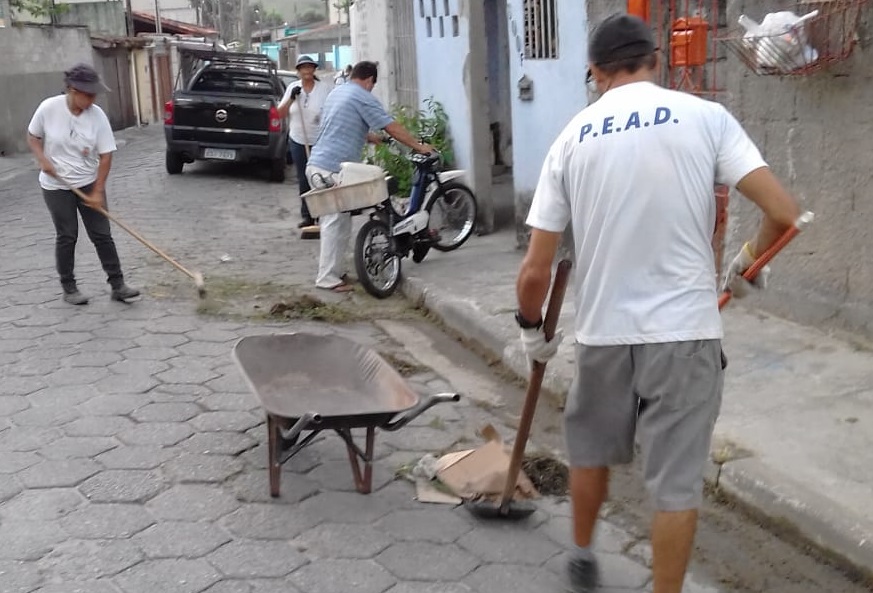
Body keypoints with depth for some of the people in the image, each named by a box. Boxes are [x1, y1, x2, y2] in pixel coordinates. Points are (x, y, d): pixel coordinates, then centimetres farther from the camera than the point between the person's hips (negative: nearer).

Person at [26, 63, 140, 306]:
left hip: (89, 184, 1)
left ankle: (117, 285, 8)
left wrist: (98, 191, -12)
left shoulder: (97, 115, -13)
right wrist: (42, 159, -16)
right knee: (67, 237, 4)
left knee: (102, 235, 2)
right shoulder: (48, 108, -14)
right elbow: (33, 137, 2)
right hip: (56, 186, -1)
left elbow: (105, 156, -9)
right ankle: (68, 288, 17)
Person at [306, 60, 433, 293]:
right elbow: (392, 128, -10)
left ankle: (332, 271, 21)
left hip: (317, 165, 9)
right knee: (335, 223, -6)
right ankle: (328, 278, -4)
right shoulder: (364, 98, -9)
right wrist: (419, 146, -2)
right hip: (333, 170, -9)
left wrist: (374, 138, 31)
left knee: (333, 222, 16)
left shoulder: (336, 93, 19)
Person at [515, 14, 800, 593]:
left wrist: (533, 329, 18)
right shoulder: (705, 116, -4)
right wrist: (748, 260, 11)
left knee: (591, 448, 26)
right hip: (685, 331, -2)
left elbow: (535, 271, 0)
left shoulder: (571, 140, 2)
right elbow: (784, 213, -10)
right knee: (677, 481, 8)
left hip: (603, 332, 3)